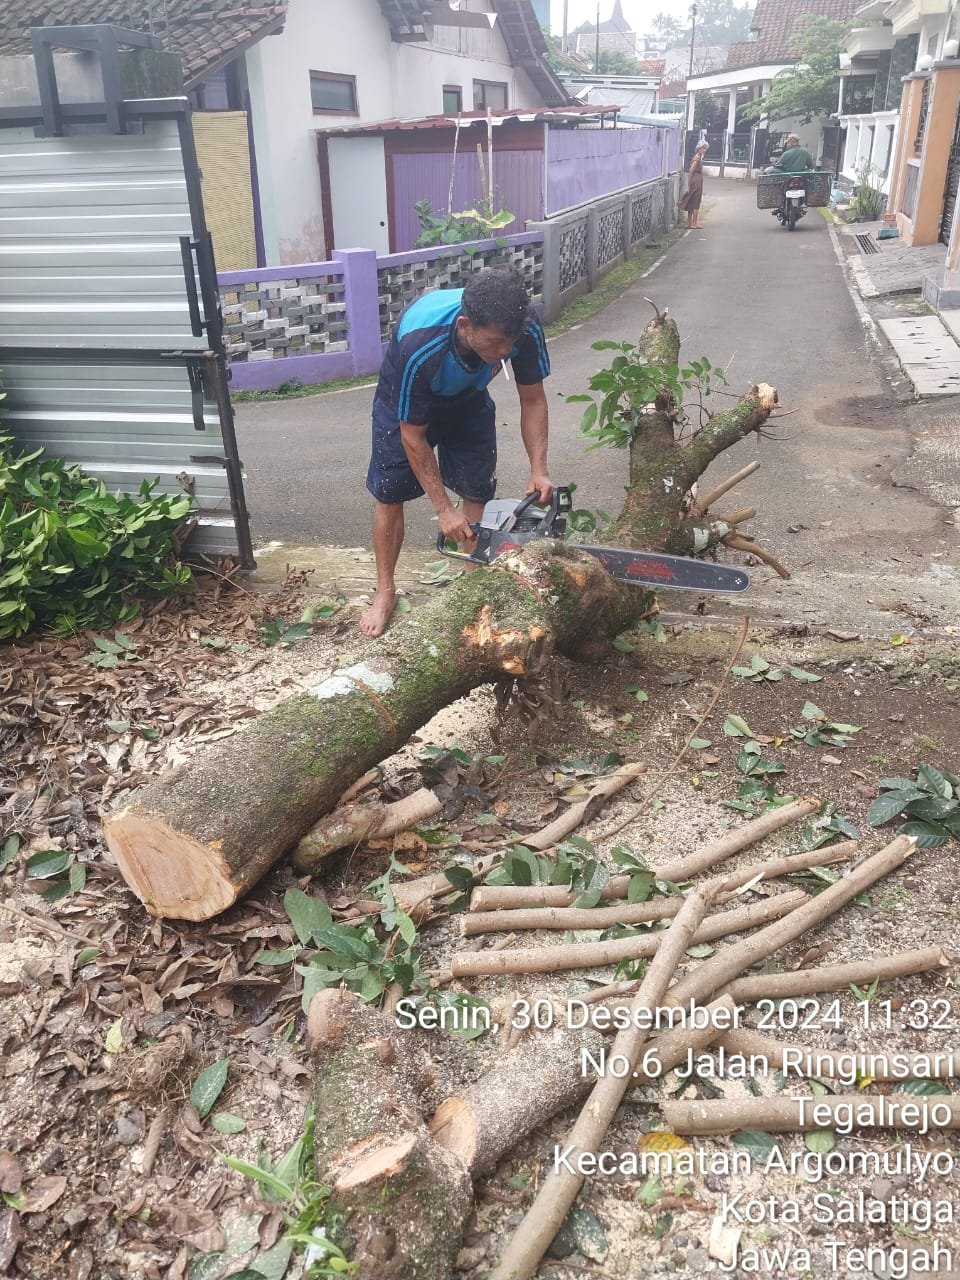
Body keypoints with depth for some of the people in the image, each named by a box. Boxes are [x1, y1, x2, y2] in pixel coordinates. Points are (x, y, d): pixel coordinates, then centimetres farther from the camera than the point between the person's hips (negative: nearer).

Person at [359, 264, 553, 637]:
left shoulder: (524, 329, -35)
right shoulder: (420, 347, -45)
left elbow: (532, 401, -18)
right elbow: (413, 436, -31)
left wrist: (539, 471, -29)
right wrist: (444, 510, -29)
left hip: (468, 399, 3)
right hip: (406, 402, -3)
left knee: (478, 493, -1)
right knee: (388, 494, 1)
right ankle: (385, 592, 17)